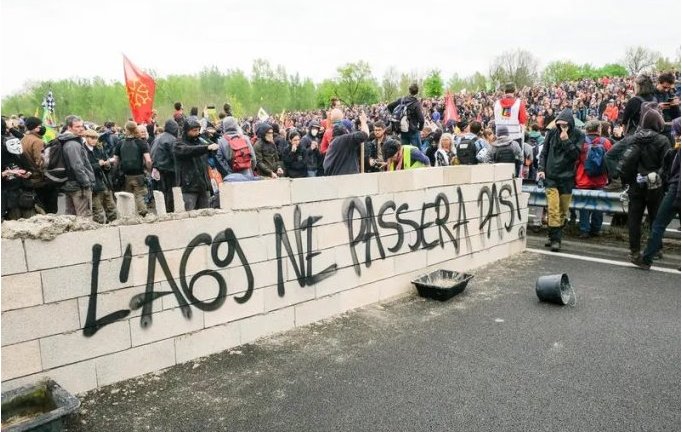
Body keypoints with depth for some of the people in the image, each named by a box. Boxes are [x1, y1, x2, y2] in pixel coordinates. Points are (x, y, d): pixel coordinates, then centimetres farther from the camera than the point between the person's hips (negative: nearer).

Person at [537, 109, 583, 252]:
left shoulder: (578, 135, 0)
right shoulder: (552, 133, 2)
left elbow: (575, 154, -8)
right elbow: (544, 152, 7)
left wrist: (566, 141, -17)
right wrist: (541, 168, -3)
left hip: (566, 177, 1)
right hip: (551, 176, -1)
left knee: (563, 210, 8)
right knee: (553, 209, -10)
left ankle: (555, 237, 21)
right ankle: (555, 239, -7)